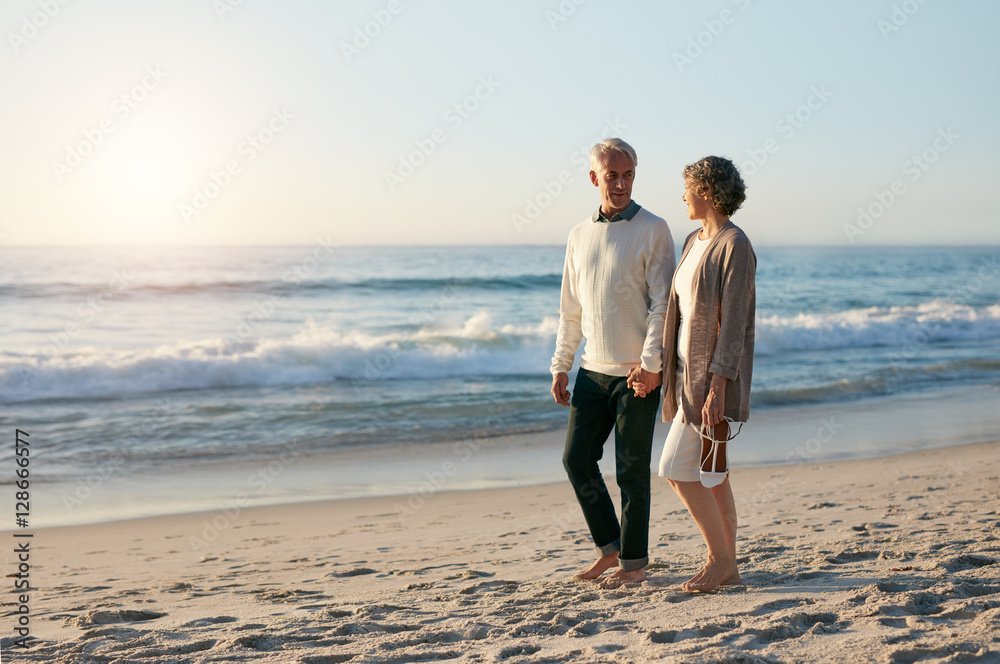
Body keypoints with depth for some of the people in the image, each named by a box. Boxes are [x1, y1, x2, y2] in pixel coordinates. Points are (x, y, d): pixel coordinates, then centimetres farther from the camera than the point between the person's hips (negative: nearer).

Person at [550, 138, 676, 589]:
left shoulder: (652, 230, -5)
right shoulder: (580, 235, 11)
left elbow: (663, 304, -10)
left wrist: (651, 362, -19)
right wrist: (561, 366, 12)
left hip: (638, 372, -5)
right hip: (594, 369, 6)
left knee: (631, 470, 0)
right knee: (577, 458, 5)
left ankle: (634, 562, 13)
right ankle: (610, 547, 20)